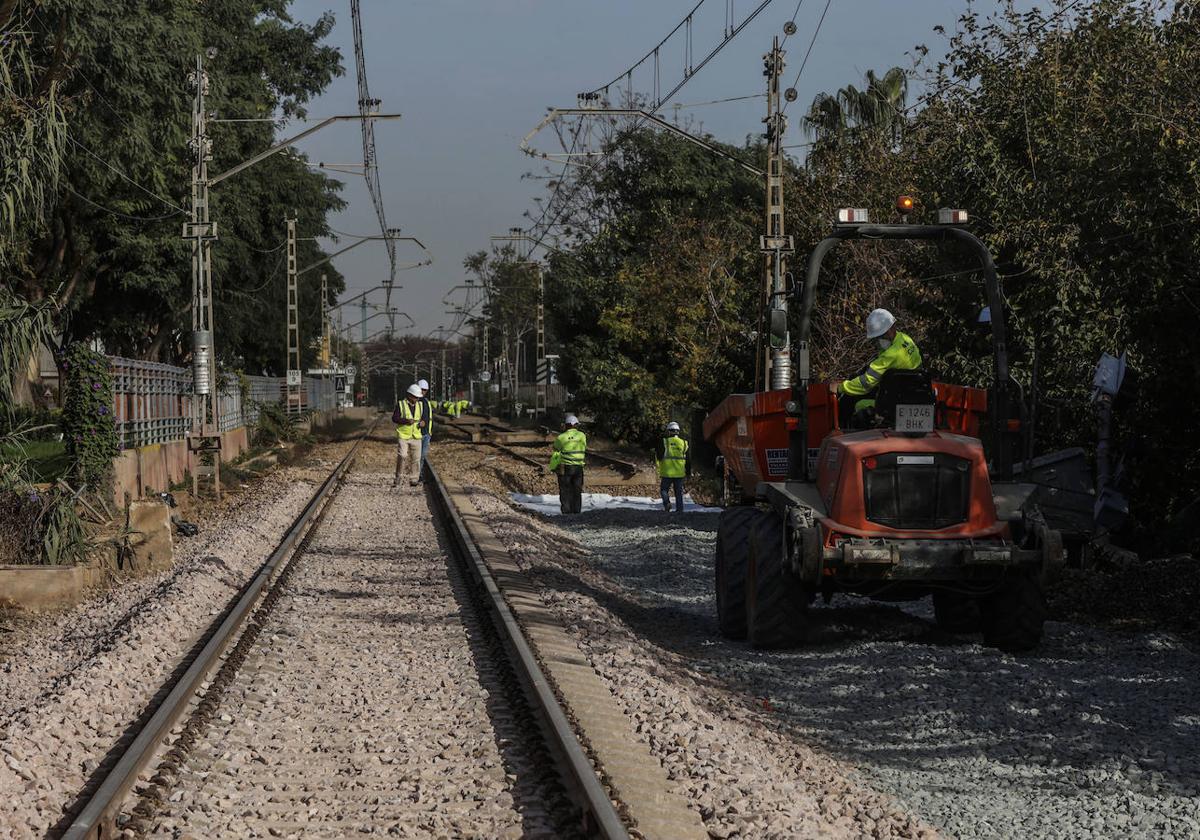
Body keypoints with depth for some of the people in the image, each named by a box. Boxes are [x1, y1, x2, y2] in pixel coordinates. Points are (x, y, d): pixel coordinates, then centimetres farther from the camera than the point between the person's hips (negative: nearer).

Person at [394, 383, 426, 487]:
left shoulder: (420, 405, 11)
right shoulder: (401, 404, -2)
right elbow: (394, 418, -6)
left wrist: (422, 423, -3)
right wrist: (406, 420, -21)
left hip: (416, 436, 4)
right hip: (403, 435, -4)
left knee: (416, 458, 3)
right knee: (402, 456, -14)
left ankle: (413, 479, 10)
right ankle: (398, 478, -3)